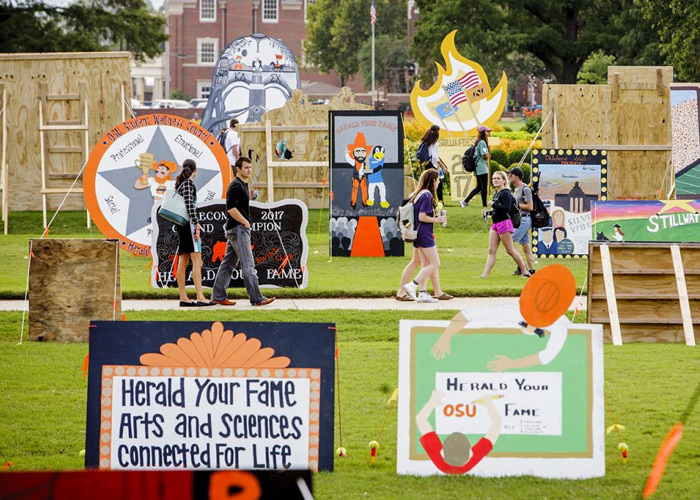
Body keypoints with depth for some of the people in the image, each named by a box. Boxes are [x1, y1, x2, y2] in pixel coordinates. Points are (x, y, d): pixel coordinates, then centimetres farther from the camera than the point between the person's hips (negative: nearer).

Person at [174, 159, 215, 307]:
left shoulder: (180, 184, 18)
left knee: (183, 262, 7)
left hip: (181, 225, 10)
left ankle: (183, 298, 6)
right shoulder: (188, 183, -8)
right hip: (189, 223, -10)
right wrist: (196, 224, -20)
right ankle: (200, 298, -21)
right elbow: (189, 205, -17)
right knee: (197, 261, -14)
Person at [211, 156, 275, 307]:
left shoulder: (242, 185, 18)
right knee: (248, 264, -10)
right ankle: (256, 298, -11)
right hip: (238, 228, -10)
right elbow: (231, 209, -22)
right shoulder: (236, 186, -14)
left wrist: (245, 222, 14)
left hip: (235, 229, 10)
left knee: (228, 264, 10)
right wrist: (245, 222, -13)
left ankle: (218, 296, 11)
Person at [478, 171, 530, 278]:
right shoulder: (496, 194, 15)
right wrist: (488, 212, 11)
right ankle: (485, 274, 1)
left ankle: (525, 272, 6)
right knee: (491, 251, 4)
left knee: (510, 250, -3)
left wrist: (493, 205, -17)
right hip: (495, 224, 9)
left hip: (504, 223, -9)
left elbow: (507, 209, -24)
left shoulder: (505, 193, -13)